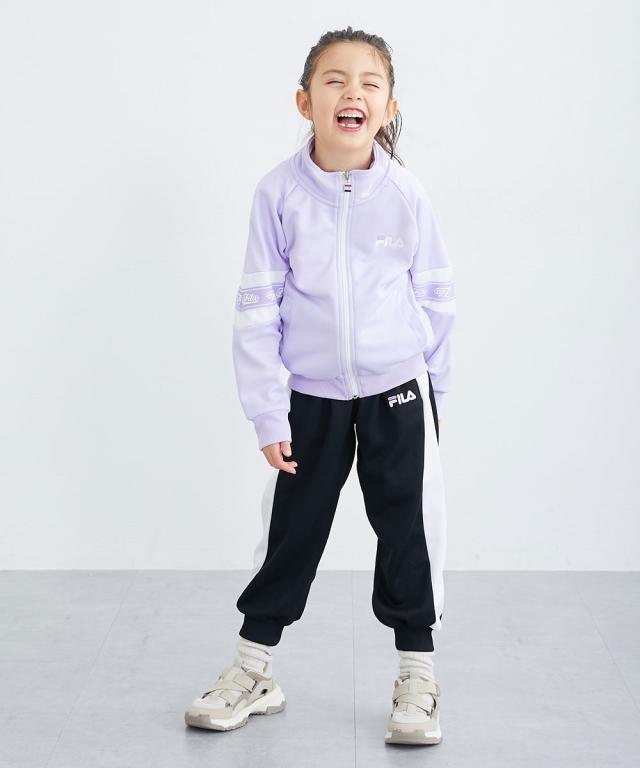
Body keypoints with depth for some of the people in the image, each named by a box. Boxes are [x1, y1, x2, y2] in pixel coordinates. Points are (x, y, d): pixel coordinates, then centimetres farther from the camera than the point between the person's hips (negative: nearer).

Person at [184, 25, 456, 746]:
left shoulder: (405, 193, -9)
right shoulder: (279, 192, -10)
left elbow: (437, 297, 3)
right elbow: (258, 307, -6)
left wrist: (433, 389, 9)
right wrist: (268, 415, -7)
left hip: (400, 393, 0)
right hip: (313, 396, 0)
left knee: (410, 528, 6)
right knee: (290, 530, 9)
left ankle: (417, 672, 23)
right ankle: (254, 668, 25)